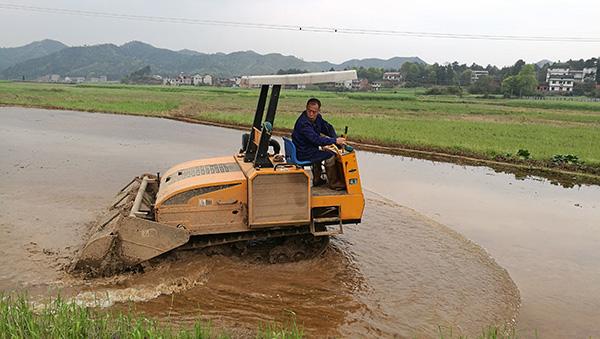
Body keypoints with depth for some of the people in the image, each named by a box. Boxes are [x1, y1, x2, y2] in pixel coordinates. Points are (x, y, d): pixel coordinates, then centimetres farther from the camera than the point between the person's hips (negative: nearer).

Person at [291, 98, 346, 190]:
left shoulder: (317, 118, 2)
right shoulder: (303, 123, -27)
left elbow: (328, 128, 13)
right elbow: (316, 140, -32)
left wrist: (336, 139, -5)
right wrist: (335, 141, -27)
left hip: (310, 148, 10)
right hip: (303, 154, -10)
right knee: (330, 155, -10)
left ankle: (317, 180, 30)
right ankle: (333, 183, 5)